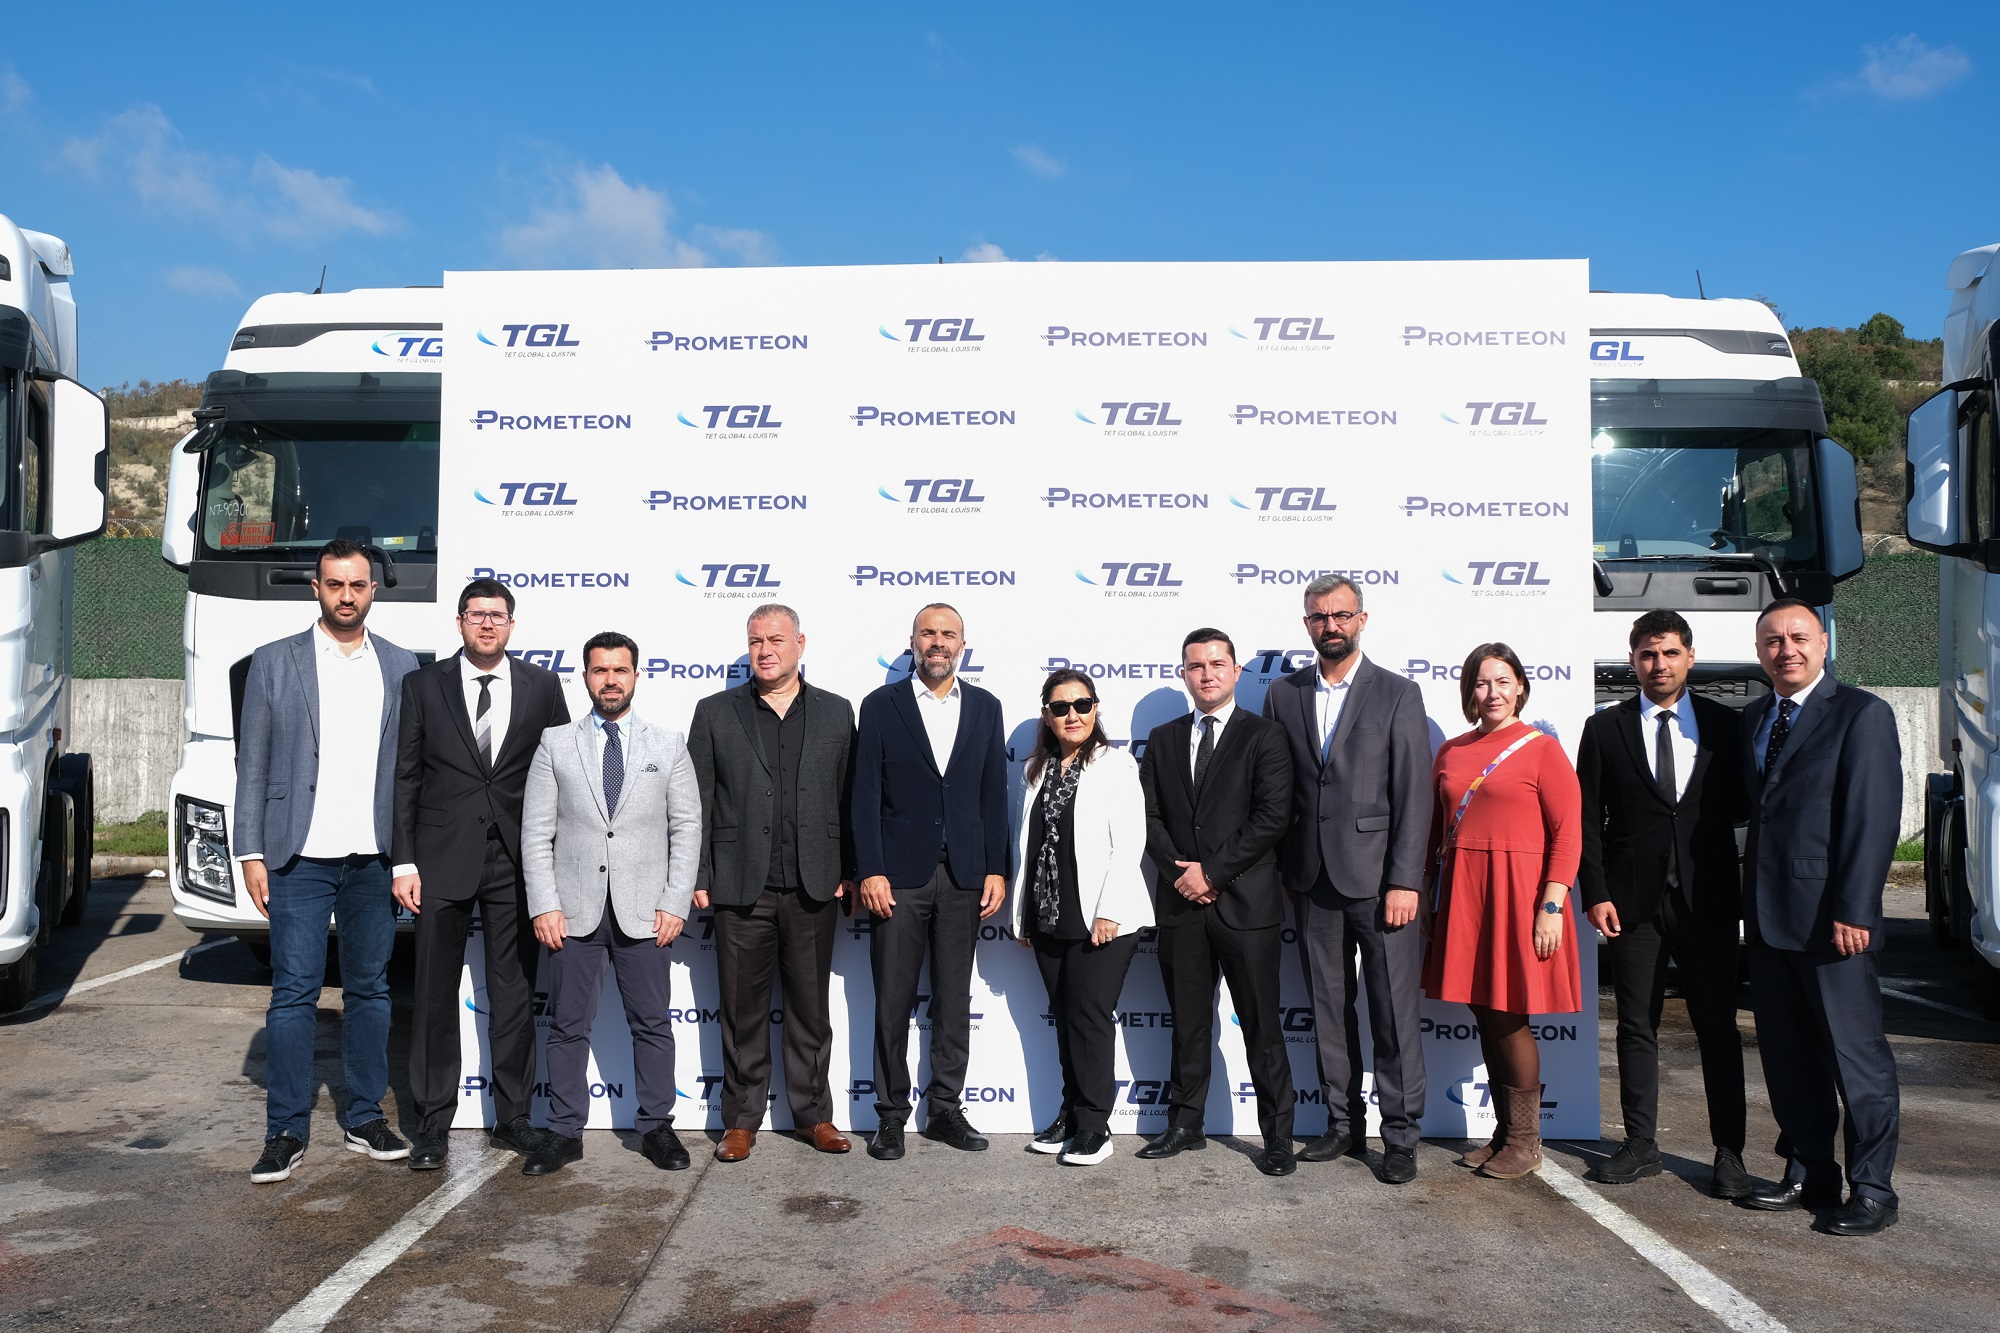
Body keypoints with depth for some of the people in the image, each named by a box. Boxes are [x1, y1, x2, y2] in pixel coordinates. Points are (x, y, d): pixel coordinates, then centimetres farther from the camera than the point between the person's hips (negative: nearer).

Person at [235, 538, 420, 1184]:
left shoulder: (401, 666, 8)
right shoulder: (274, 663, 4)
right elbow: (252, 764, 3)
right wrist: (251, 852, -3)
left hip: (375, 860, 2)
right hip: (300, 857, -2)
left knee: (370, 990, 10)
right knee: (294, 993, -1)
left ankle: (364, 1118, 21)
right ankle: (286, 1131, 9)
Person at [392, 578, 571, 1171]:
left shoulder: (541, 685, 6)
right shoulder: (423, 685, 4)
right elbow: (406, 778, 3)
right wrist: (404, 862, -3)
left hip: (517, 861, 1)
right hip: (443, 860, -1)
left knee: (515, 993, 8)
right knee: (435, 994, 4)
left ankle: (513, 1115, 20)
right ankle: (433, 1123, 15)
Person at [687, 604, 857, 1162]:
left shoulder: (836, 713, 7)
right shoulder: (715, 713, 5)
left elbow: (849, 797, 6)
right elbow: (697, 802, 4)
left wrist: (850, 872, 1)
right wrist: (696, 879, -1)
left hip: (814, 888, 1)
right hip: (741, 887, 0)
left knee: (811, 1008, 9)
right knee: (743, 1010, 7)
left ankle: (814, 1114, 21)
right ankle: (741, 1121, 19)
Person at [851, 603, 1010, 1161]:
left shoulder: (985, 707, 9)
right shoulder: (882, 705, 1)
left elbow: (994, 795, 8)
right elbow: (866, 795, -3)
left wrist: (996, 870, 2)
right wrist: (869, 872, -10)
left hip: (964, 876, 3)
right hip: (898, 875, -2)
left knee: (954, 1000, 9)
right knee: (893, 1002, 3)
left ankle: (945, 1110, 20)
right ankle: (891, 1115, 14)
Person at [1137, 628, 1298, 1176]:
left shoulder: (1263, 736, -1)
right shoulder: (1163, 740, 13)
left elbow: (1272, 817, -10)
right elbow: (1151, 816, 9)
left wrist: (1212, 872, -12)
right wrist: (1178, 870, -7)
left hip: (1245, 902, -4)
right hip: (1181, 904, 4)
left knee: (1262, 1026, 1)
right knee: (1188, 1022, 13)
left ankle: (1278, 1135, 11)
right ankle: (1185, 1125, 24)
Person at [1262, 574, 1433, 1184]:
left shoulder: (1398, 694, 0)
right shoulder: (1283, 695, 9)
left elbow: (1414, 794, -5)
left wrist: (1404, 881, -12)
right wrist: (1278, 872, 3)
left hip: (1378, 876, -3)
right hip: (1311, 880, 3)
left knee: (1395, 1011, 0)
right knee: (1329, 1007, 11)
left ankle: (1400, 1134, 11)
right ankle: (1343, 1122, 23)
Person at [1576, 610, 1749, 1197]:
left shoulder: (1725, 725, 6)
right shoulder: (1604, 729, 4)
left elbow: (1744, 807, 8)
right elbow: (1588, 820, 3)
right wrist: (1596, 894, -4)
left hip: (1708, 900, 0)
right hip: (1633, 900, 0)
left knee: (1718, 1027, 4)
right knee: (1637, 1027, 7)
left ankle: (1729, 1153, 13)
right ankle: (1641, 1145, 17)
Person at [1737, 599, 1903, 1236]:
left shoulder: (1861, 714, -6)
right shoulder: (1753, 721, 15)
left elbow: (1874, 819, -12)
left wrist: (1852, 911, -18)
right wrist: (1751, 902, 8)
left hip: (1831, 919, -7)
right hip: (1768, 918, 7)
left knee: (1856, 1055, 1)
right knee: (1787, 1057, 13)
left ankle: (1872, 1189, 12)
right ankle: (1807, 1174, 25)